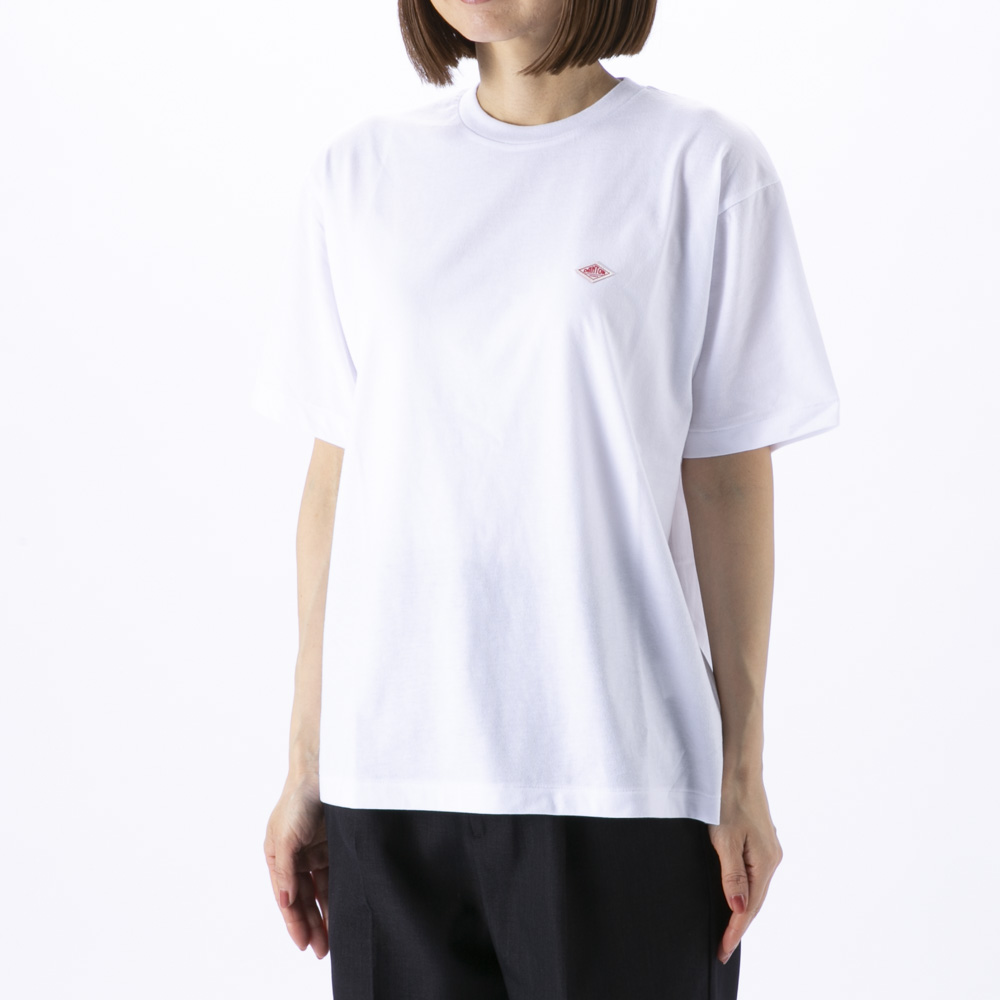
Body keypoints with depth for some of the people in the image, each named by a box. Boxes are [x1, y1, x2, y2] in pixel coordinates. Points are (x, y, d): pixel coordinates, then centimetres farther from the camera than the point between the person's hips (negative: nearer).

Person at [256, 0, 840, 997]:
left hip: (619, 770, -2)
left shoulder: (703, 166, -1)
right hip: (388, 768, 3)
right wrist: (305, 764, 8)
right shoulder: (358, 173, 8)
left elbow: (728, 479, -1)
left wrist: (741, 776, -2)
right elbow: (336, 474, 8)